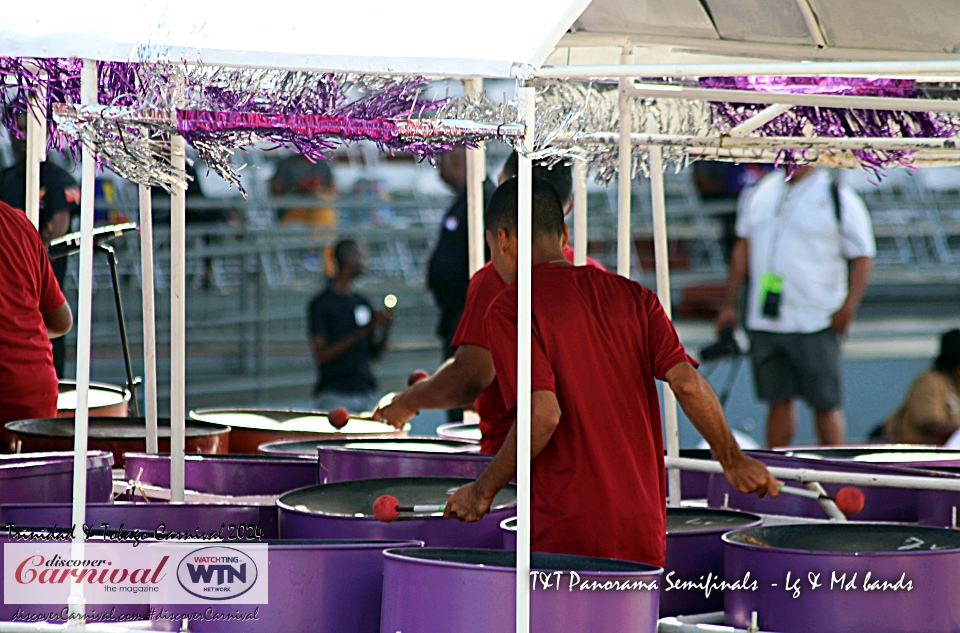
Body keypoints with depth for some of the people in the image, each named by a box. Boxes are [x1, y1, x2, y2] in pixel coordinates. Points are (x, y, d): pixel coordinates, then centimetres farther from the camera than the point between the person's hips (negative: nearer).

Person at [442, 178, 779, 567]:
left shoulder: (508, 309, -4)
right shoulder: (632, 296, 11)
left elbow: (542, 414, -16)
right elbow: (687, 383, -1)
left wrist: (484, 490, -5)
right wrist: (733, 461, 12)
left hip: (566, 534, -5)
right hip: (645, 531, 5)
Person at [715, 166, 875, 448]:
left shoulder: (838, 198, -3)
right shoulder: (758, 193, 11)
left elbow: (862, 256, -4)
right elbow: (743, 249, 20)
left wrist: (848, 307, -14)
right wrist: (729, 304, 18)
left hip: (814, 322, -4)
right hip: (764, 321, 4)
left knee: (825, 403, -1)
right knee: (778, 400, 9)